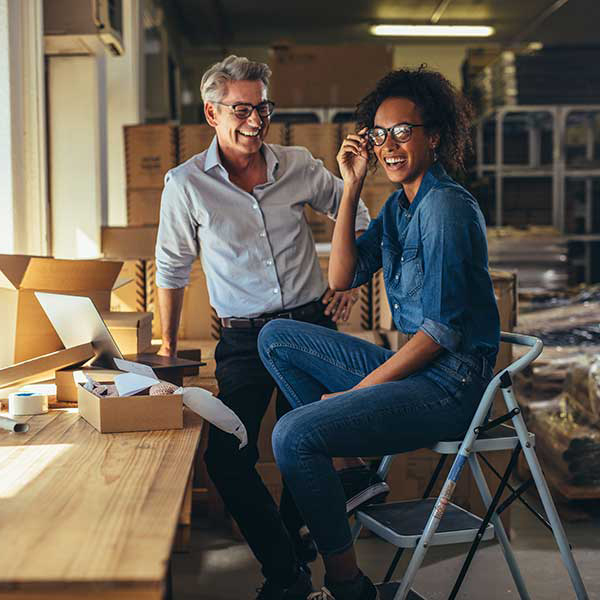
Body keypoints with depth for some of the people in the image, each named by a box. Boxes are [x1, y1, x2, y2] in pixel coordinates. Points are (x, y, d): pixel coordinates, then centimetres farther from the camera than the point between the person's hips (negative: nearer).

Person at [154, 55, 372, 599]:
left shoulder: (299, 166, 1)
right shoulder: (186, 184, -4)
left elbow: (355, 214, 18)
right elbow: (172, 269, 6)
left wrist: (348, 281, 8)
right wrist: (168, 347, 8)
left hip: (311, 324, 2)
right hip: (244, 338, -1)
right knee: (226, 457, -14)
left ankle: (296, 537, 36)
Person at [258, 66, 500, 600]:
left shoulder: (446, 205, -15)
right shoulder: (398, 205, 13)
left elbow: (443, 330, -20)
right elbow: (341, 278, 8)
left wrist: (357, 391, -16)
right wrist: (352, 186, 3)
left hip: (451, 383, -9)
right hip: (412, 364, 10)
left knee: (293, 435, -22)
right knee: (277, 338, 10)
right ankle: (355, 466, 6)